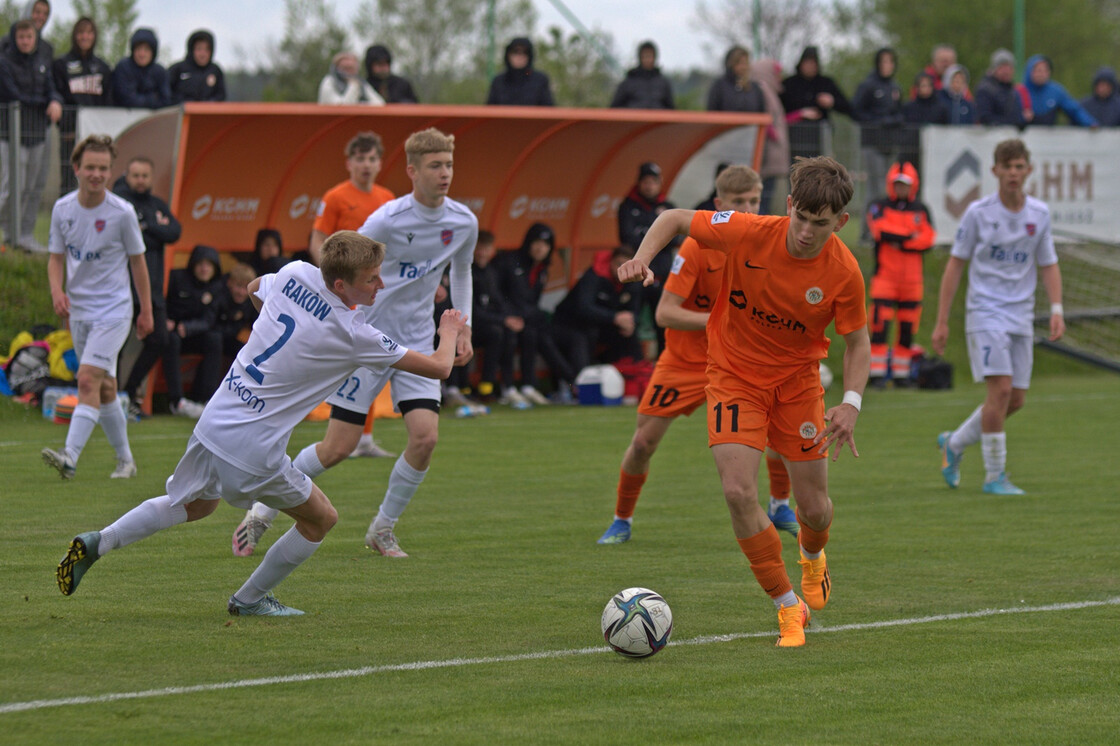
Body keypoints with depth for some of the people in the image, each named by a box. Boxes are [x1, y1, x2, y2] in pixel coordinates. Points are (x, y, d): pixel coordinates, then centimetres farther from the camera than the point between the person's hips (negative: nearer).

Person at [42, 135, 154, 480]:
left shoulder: (122, 212, -9)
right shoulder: (62, 209, 1)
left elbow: (137, 260, 1)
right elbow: (56, 257, 9)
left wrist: (146, 311, 5)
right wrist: (57, 290, -11)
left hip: (114, 309, -5)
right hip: (78, 310, 5)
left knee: (88, 379, -18)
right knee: (104, 387, 10)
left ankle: (70, 457, -28)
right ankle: (125, 459, 22)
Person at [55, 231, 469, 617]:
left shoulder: (295, 274, -1)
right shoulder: (352, 335, -16)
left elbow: (253, 288, 26)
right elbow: (438, 366, -8)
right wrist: (450, 331, 13)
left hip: (213, 422, 7)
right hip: (253, 451, -7)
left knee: (194, 505, 31)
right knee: (321, 519, 14)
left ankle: (98, 542, 19)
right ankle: (249, 599, 25)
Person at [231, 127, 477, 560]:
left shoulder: (464, 223, -2)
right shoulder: (388, 221, -18)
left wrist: (464, 330, 14)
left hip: (417, 344, 4)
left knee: (426, 436, -14)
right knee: (337, 447, -6)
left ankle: (382, 529, 6)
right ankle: (262, 513, 15)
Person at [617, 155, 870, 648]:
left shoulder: (843, 273, -20)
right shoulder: (748, 233, -23)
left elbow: (857, 341, -5)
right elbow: (674, 219, -9)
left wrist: (851, 403, -20)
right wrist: (642, 258, -27)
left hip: (797, 379, 1)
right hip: (734, 375, -1)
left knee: (815, 508, 4)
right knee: (738, 492, -18)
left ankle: (812, 554, 46)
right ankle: (788, 607, -2)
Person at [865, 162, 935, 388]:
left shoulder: (921, 210, 10)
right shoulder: (880, 207, 2)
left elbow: (928, 238, -3)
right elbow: (880, 230, -16)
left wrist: (900, 243, -12)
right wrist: (910, 236, -10)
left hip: (912, 277, 3)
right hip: (885, 274, -3)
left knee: (907, 328, 6)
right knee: (880, 325, -11)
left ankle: (901, 373, 14)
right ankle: (878, 373, -8)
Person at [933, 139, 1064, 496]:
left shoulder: (1040, 214, 5)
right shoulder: (978, 212, -5)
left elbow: (1048, 265, 13)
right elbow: (955, 265, 0)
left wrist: (1056, 309, -3)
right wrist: (942, 322, -3)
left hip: (1021, 316, 5)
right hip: (985, 310, -5)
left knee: (1016, 400, 5)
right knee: (1000, 389, -17)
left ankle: (954, 443, 28)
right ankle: (994, 476, -7)